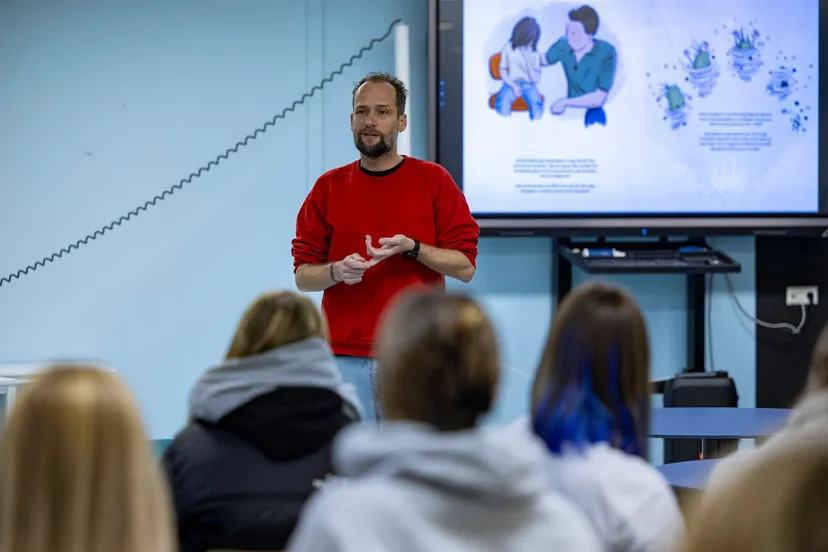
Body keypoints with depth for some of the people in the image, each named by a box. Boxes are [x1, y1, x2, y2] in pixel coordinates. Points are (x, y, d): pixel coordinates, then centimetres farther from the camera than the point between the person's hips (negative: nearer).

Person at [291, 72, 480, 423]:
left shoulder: (434, 180, 3)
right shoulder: (329, 187, 8)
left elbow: (464, 266, 0)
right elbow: (302, 275, 7)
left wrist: (413, 249, -16)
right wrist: (338, 271, -14)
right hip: (347, 357, 1)